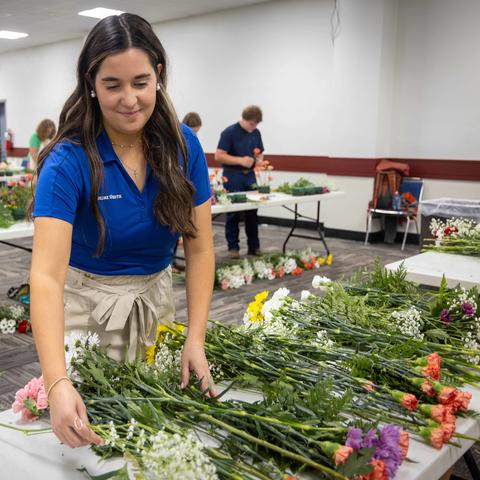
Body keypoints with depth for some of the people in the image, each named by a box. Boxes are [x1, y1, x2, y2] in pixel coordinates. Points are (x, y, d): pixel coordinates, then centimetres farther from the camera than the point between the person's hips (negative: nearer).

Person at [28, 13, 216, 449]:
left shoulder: (183, 146, -13)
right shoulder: (68, 161, -24)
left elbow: (199, 249, -10)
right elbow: (47, 275, -33)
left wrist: (196, 339, -21)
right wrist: (57, 384, -46)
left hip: (156, 296, 3)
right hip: (87, 301, -3)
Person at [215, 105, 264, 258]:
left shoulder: (256, 133, 8)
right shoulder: (229, 132, -11)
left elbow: (260, 153, 19)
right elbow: (219, 156, -15)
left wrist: (259, 160, -5)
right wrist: (240, 160, -22)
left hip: (250, 176, 6)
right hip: (233, 176, -5)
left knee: (252, 212, 7)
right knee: (233, 213, 0)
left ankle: (254, 246, 16)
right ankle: (233, 247, 9)